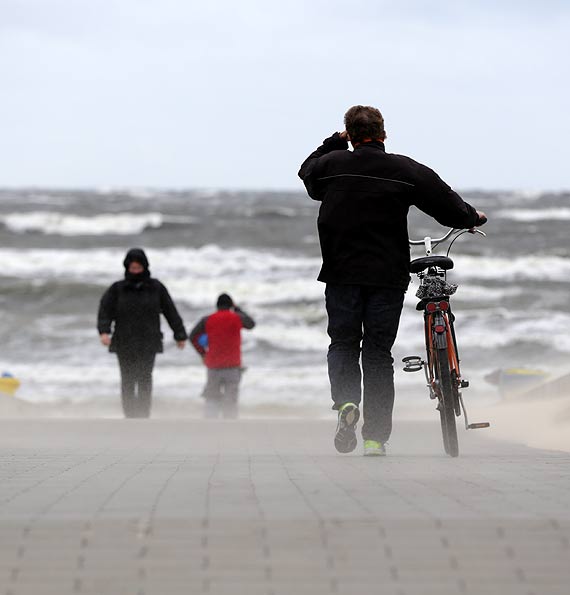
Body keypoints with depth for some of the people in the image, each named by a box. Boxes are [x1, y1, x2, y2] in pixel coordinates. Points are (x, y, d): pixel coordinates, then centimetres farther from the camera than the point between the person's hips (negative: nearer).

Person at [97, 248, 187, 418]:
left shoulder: (156, 288, 5)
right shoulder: (117, 289, 4)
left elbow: (170, 311, 9)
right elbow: (105, 310, -4)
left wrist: (180, 335, 9)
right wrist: (104, 331, -21)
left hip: (148, 343, 0)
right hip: (124, 344, 0)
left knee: (145, 380, -9)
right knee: (128, 381, 0)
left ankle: (144, 416, -9)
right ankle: (130, 417, 6)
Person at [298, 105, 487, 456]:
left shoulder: (332, 163, 1)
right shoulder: (406, 170, -4)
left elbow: (308, 172, 25)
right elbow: (446, 204, 1)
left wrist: (334, 143, 35)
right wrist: (473, 217, 22)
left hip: (342, 273, 1)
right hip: (388, 276, -1)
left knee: (343, 344, 15)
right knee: (379, 353, 7)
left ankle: (346, 401, -14)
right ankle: (375, 437, 6)